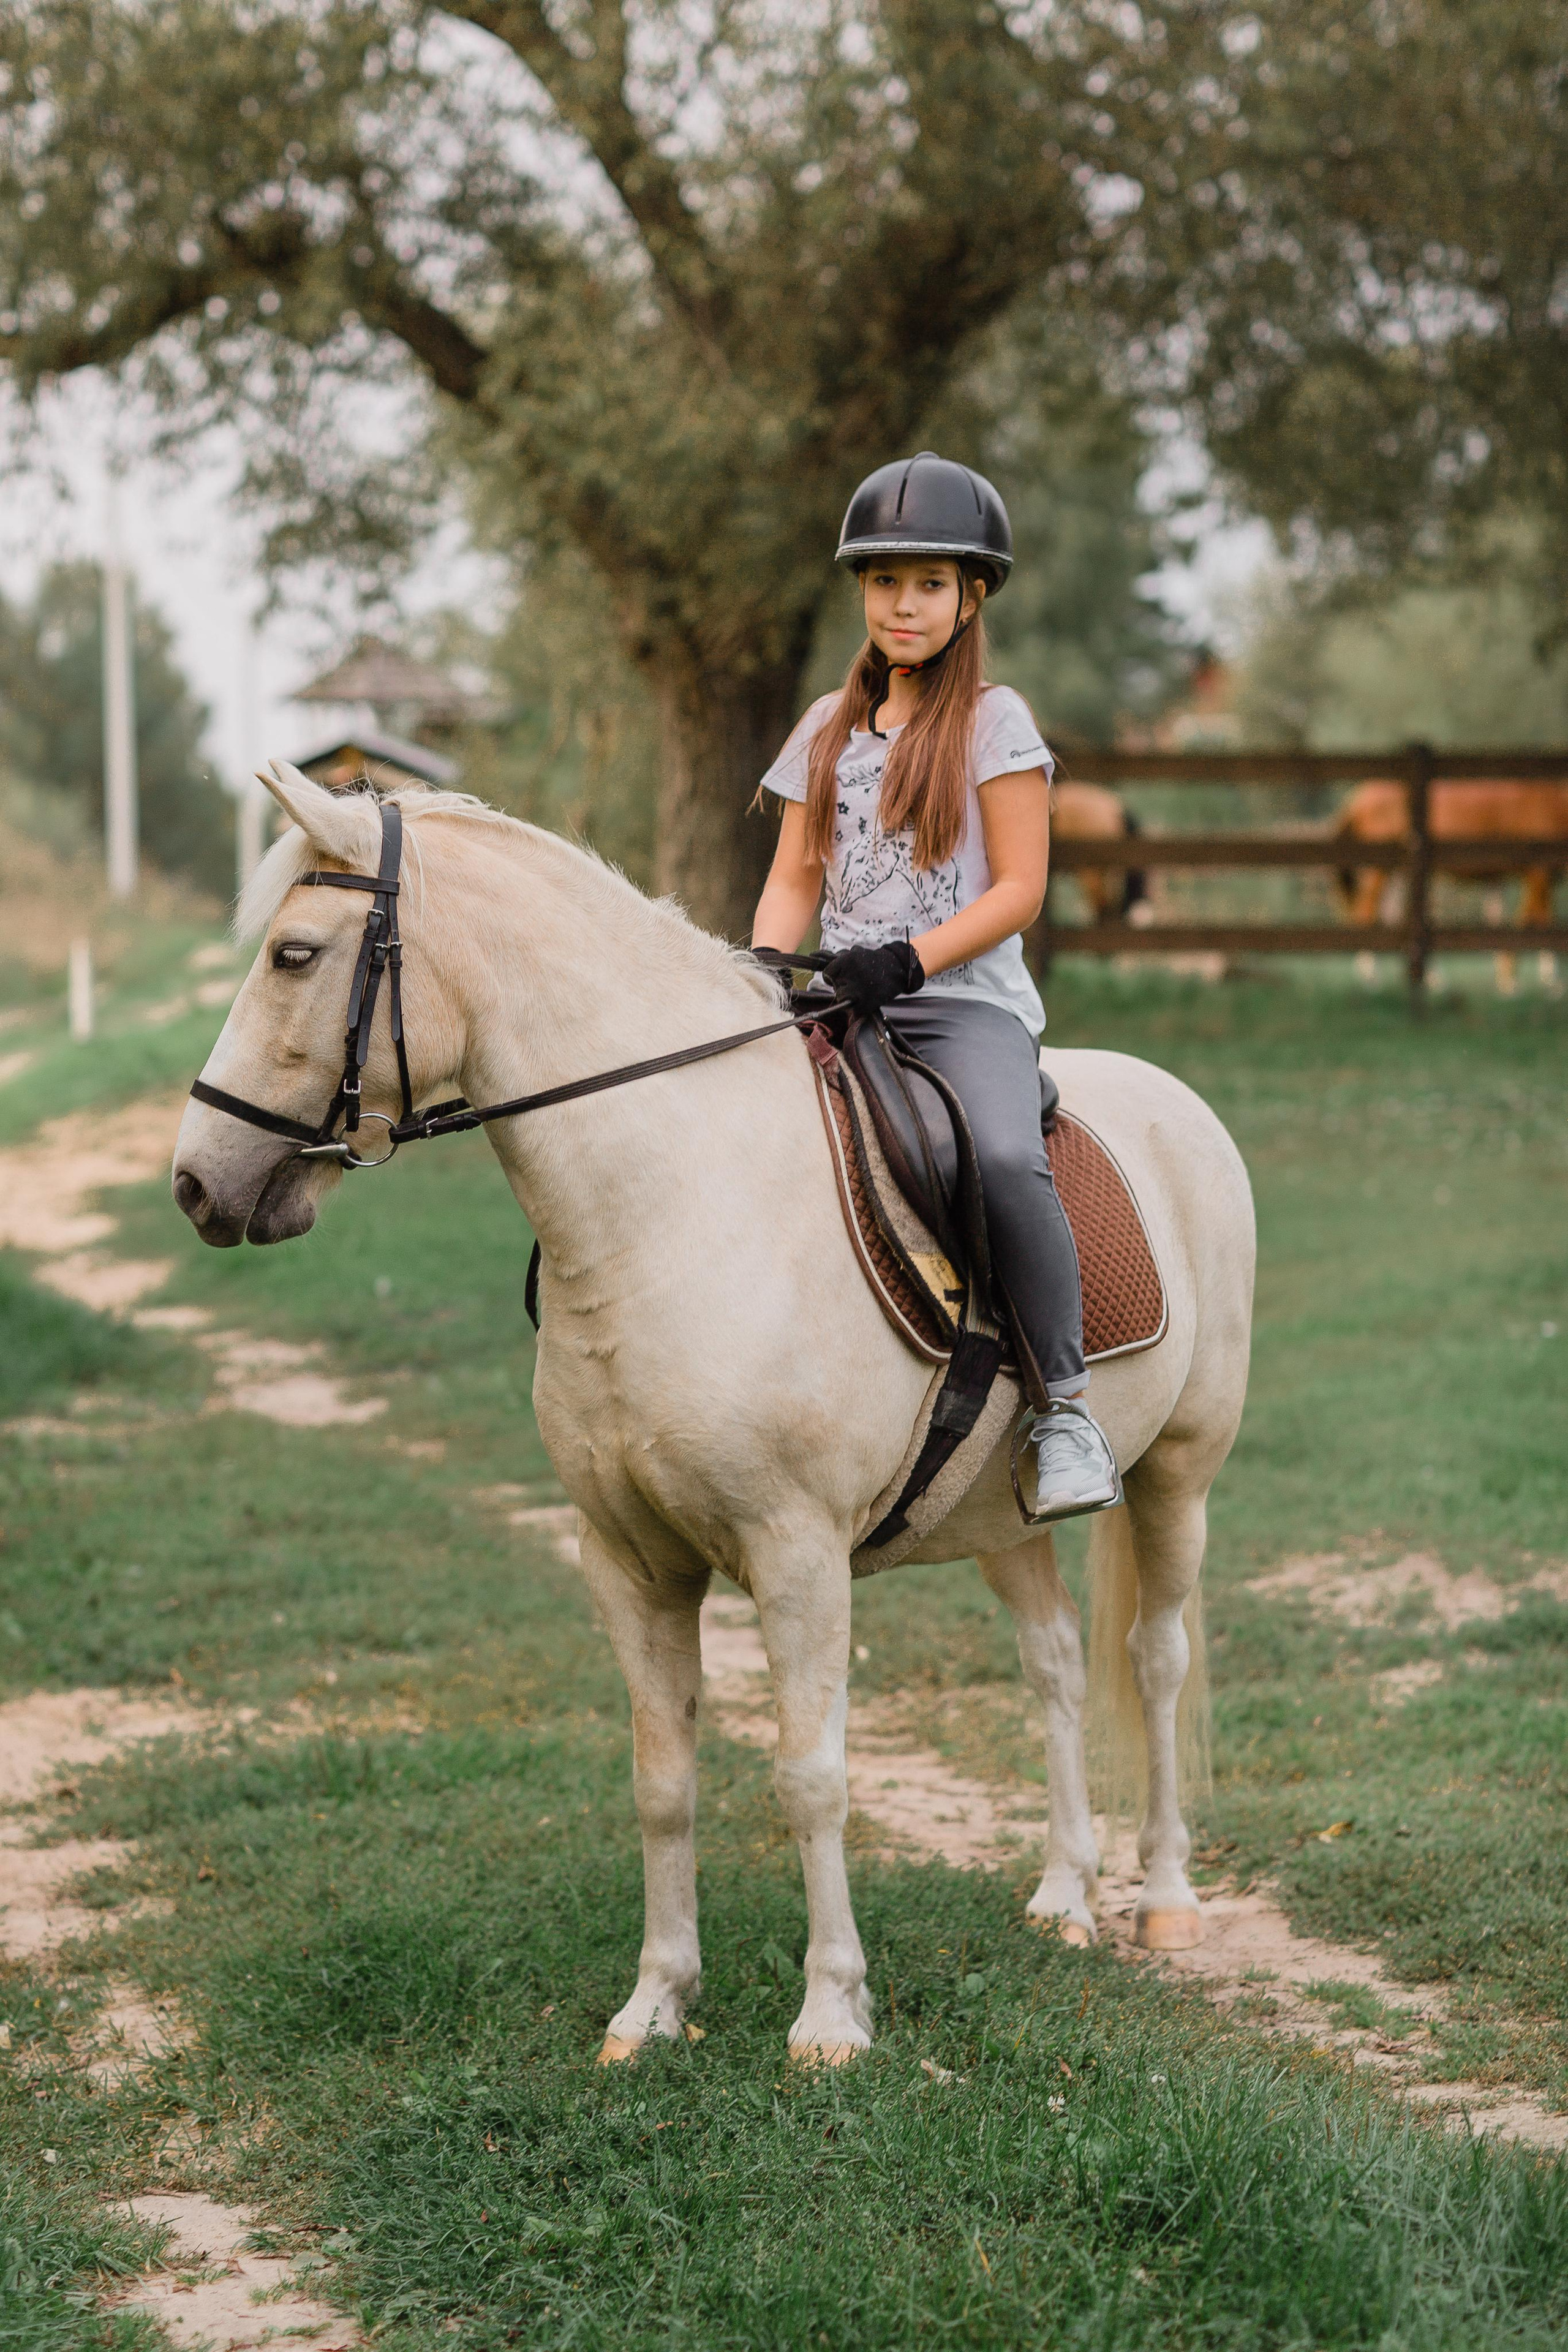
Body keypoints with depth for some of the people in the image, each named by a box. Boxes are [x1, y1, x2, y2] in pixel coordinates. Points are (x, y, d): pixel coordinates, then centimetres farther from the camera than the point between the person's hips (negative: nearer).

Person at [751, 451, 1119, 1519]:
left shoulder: (995, 721, 2)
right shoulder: (829, 729, 18)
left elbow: (1019, 891, -5)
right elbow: (795, 880, 16)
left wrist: (907, 962, -17)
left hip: (968, 1001, -5)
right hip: (843, 1006, 5)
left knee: (1005, 1160, -34)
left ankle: (1067, 1409, -23)